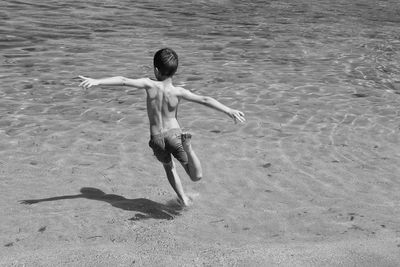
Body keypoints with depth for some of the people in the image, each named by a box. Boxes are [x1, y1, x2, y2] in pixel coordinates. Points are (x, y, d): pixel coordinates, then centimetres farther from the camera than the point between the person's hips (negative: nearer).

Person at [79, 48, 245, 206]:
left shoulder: (150, 85, -9)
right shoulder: (178, 92, -9)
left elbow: (123, 81, -16)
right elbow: (204, 100, -15)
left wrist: (97, 81, -17)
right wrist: (229, 111, -16)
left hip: (157, 140, 2)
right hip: (174, 135, -1)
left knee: (168, 166, 32)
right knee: (196, 177, 0)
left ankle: (183, 199, 30)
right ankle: (187, 146, -29)